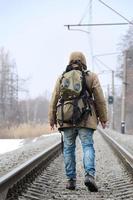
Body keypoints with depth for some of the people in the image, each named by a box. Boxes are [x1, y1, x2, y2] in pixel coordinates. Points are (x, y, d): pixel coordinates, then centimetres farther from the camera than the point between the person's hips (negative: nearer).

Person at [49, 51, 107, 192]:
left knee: (68, 149, 9)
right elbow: (100, 99, 2)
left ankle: (71, 180, 7)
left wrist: (52, 119, 15)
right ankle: (89, 175, -23)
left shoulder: (62, 78, 8)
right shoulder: (91, 77, 3)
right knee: (88, 146, -3)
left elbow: (54, 100, 8)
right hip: (86, 120, -2)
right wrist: (103, 118, 9)